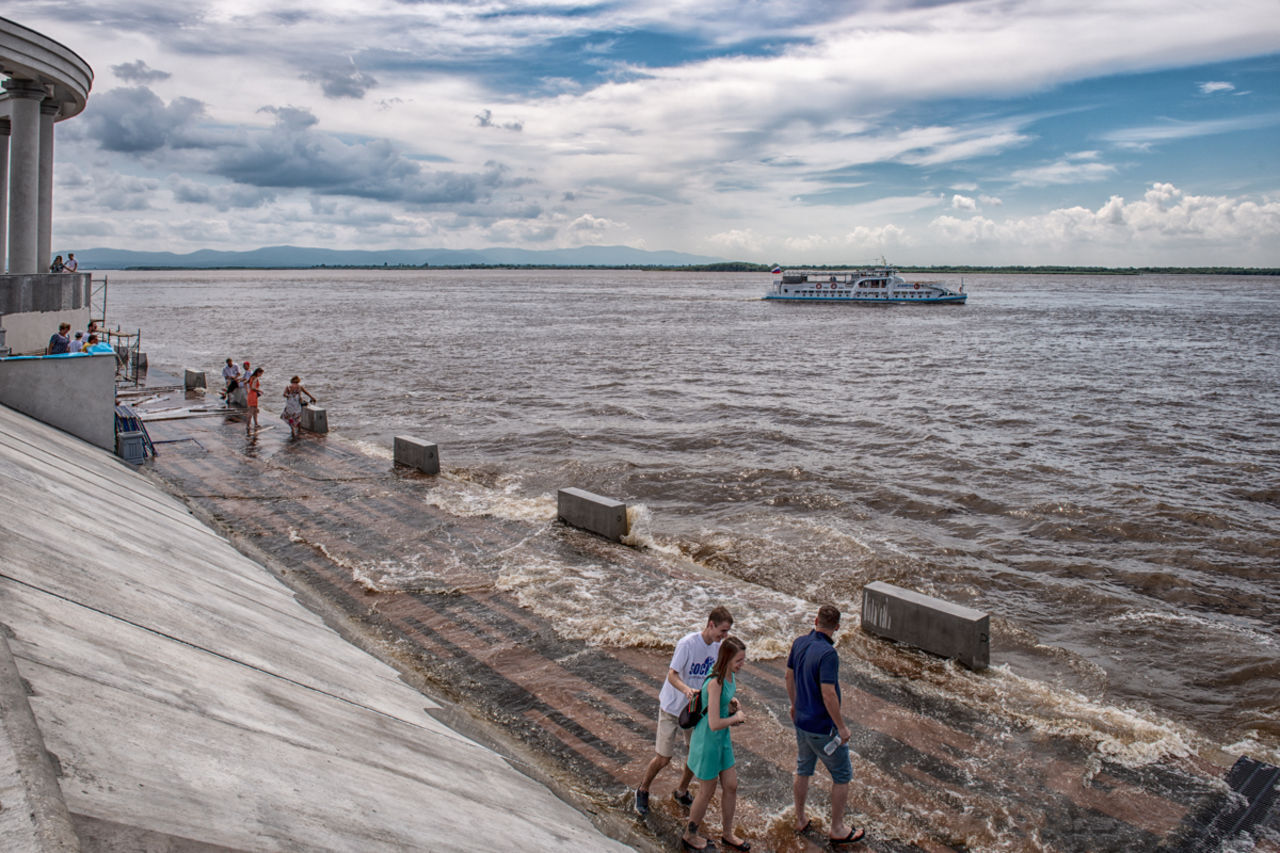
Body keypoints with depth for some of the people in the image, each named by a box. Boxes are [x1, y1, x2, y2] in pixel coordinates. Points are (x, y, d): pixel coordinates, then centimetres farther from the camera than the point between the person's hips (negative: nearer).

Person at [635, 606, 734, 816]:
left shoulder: (717, 647, -5)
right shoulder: (688, 643, -25)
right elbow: (672, 675, -28)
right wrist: (687, 690, -47)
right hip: (672, 707, -6)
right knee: (663, 758, -1)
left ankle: (681, 792, 34)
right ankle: (643, 791, 26)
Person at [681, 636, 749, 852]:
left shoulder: (731, 675, -4)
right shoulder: (715, 683, -31)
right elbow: (714, 724, -33)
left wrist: (732, 702, 0)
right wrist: (736, 718, -16)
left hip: (722, 739, 8)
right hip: (707, 740, -8)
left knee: (731, 786, 17)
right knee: (706, 792, 11)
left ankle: (727, 834, 38)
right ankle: (689, 835, 34)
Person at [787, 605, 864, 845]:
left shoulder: (799, 643, -3)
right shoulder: (827, 654, -27)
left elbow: (789, 676, 10)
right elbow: (828, 695, -28)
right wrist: (842, 727, -17)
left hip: (801, 720, 7)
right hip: (822, 727, -7)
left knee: (803, 770, 23)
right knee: (842, 775, 11)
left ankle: (800, 820, 36)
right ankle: (837, 829, 22)